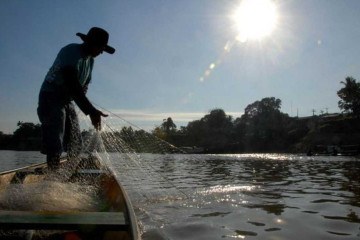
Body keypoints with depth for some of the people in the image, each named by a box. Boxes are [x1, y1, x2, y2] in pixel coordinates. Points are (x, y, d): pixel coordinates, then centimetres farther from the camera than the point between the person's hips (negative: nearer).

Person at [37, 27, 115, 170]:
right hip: (50, 98, -9)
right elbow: (73, 86, -35)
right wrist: (91, 111, -44)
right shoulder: (70, 52, -22)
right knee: (55, 146, -15)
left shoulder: (90, 59, 6)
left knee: (75, 144, 7)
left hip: (67, 100, 9)